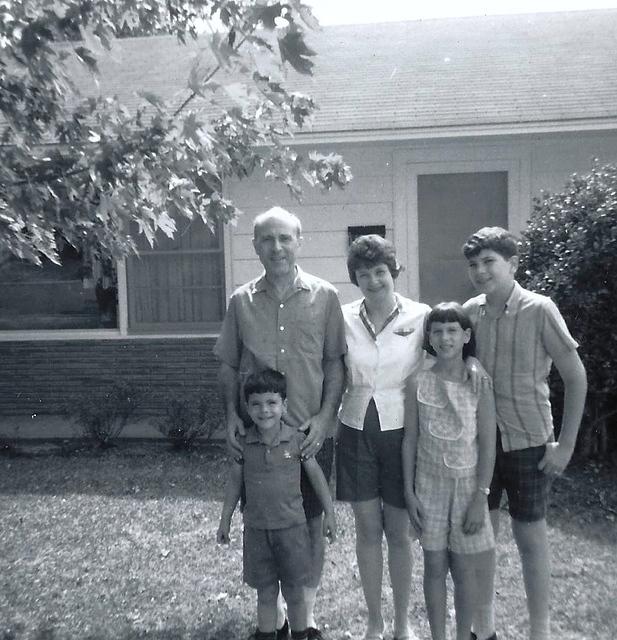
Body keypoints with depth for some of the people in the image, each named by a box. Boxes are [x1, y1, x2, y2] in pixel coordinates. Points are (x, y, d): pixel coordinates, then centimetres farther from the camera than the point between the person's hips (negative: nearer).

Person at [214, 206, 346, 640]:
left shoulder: (325, 297, -2)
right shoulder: (242, 301, 1)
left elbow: (335, 362, -1)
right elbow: (228, 366, 6)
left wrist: (325, 416, -10)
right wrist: (232, 415, -5)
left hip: (312, 433, -1)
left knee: (311, 522, 11)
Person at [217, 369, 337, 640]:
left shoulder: (296, 440, -10)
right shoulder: (244, 443, -6)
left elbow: (316, 475, -1)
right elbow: (234, 482, 5)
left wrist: (329, 513, 2)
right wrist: (225, 520, 9)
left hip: (291, 526, -1)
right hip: (256, 528, 1)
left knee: (294, 591, 12)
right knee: (265, 592, 14)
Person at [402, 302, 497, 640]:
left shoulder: (479, 384, -8)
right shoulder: (419, 383, -5)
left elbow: (487, 446, -6)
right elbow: (409, 440, -1)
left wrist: (481, 497, -9)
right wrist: (409, 492, -2)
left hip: (467, 485, -1)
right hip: (429, 486, 1)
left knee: (464, 569, 9)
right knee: (434, 567, 11)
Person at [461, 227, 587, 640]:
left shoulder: (539, 310, -14)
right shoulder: (470, 311, -3)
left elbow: (576, 377, -9)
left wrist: (565, 444, -9)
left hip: (527, 443, -4)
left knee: (531, 537, 10)